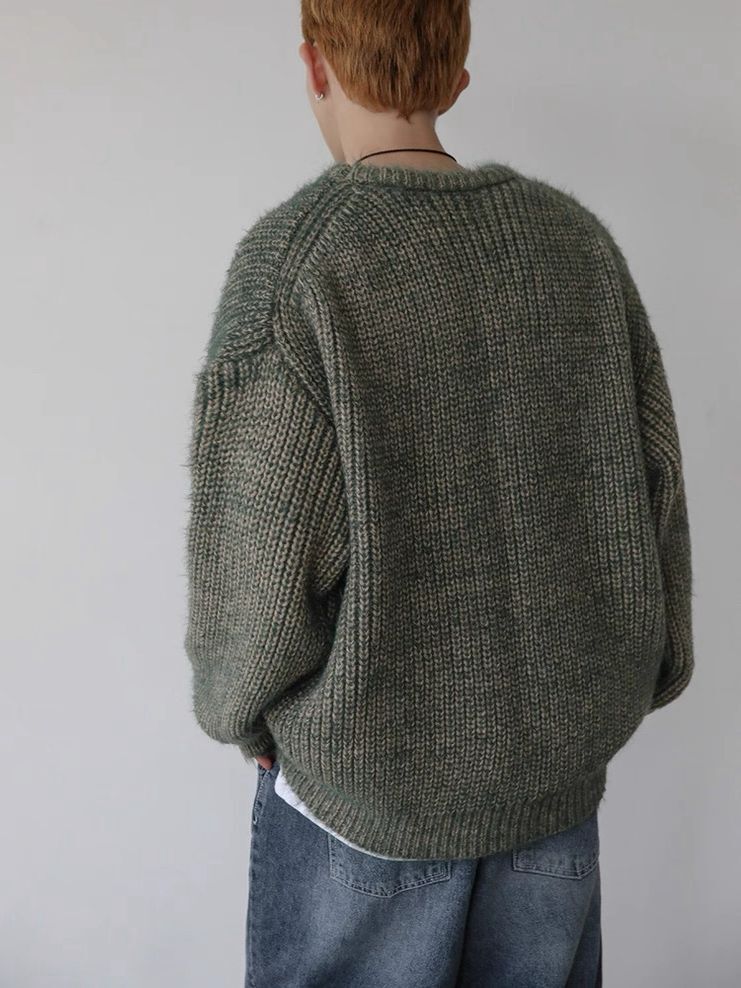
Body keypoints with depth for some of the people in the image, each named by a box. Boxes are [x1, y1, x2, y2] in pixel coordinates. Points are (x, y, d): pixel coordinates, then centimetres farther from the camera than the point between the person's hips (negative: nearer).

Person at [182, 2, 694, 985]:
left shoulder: (291, 257, -17)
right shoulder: (579, 240, -3)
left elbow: (257, 563, -19)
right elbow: (653, 486, 0)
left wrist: (235, 705, 1)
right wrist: (641, 672, 14)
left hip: (365, 789, -4)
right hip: (560, 763, 4)